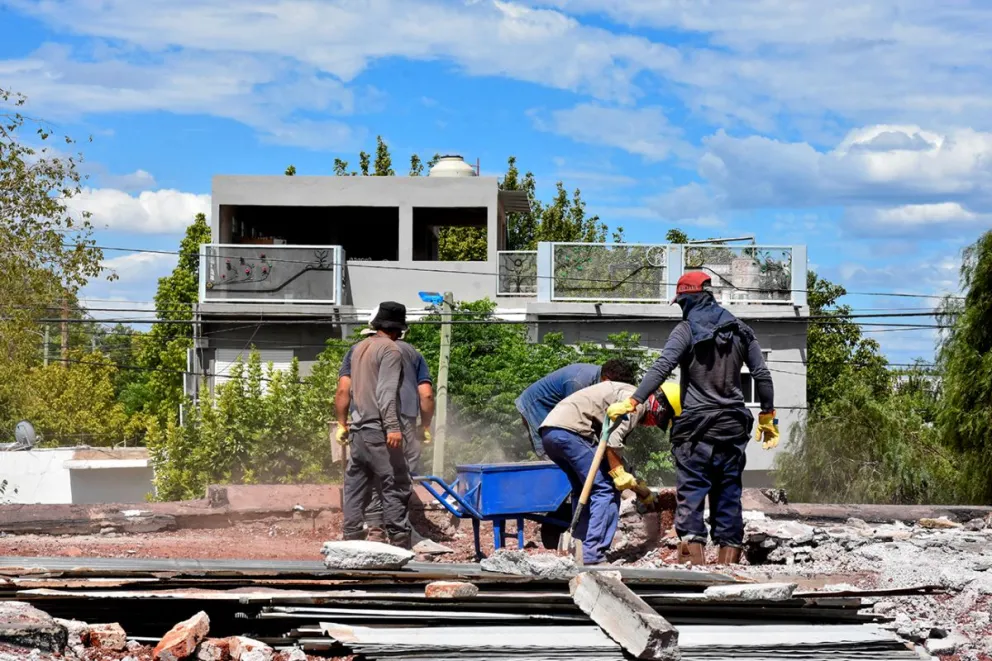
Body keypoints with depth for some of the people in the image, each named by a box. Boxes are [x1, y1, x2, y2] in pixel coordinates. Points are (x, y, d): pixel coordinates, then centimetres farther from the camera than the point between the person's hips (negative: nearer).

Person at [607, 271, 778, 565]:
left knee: (691, 491, -5)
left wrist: (631, 402, -23)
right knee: (729, 493, 9)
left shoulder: (686, 330, -5)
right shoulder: (740, 330, 10)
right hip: (733, 426, 5)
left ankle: (693, 556, -16)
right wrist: (768, 418, 22)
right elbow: (762, 375, 12)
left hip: (697, 426, -5)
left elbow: (661, 368, -19)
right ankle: (729, 557, 10)